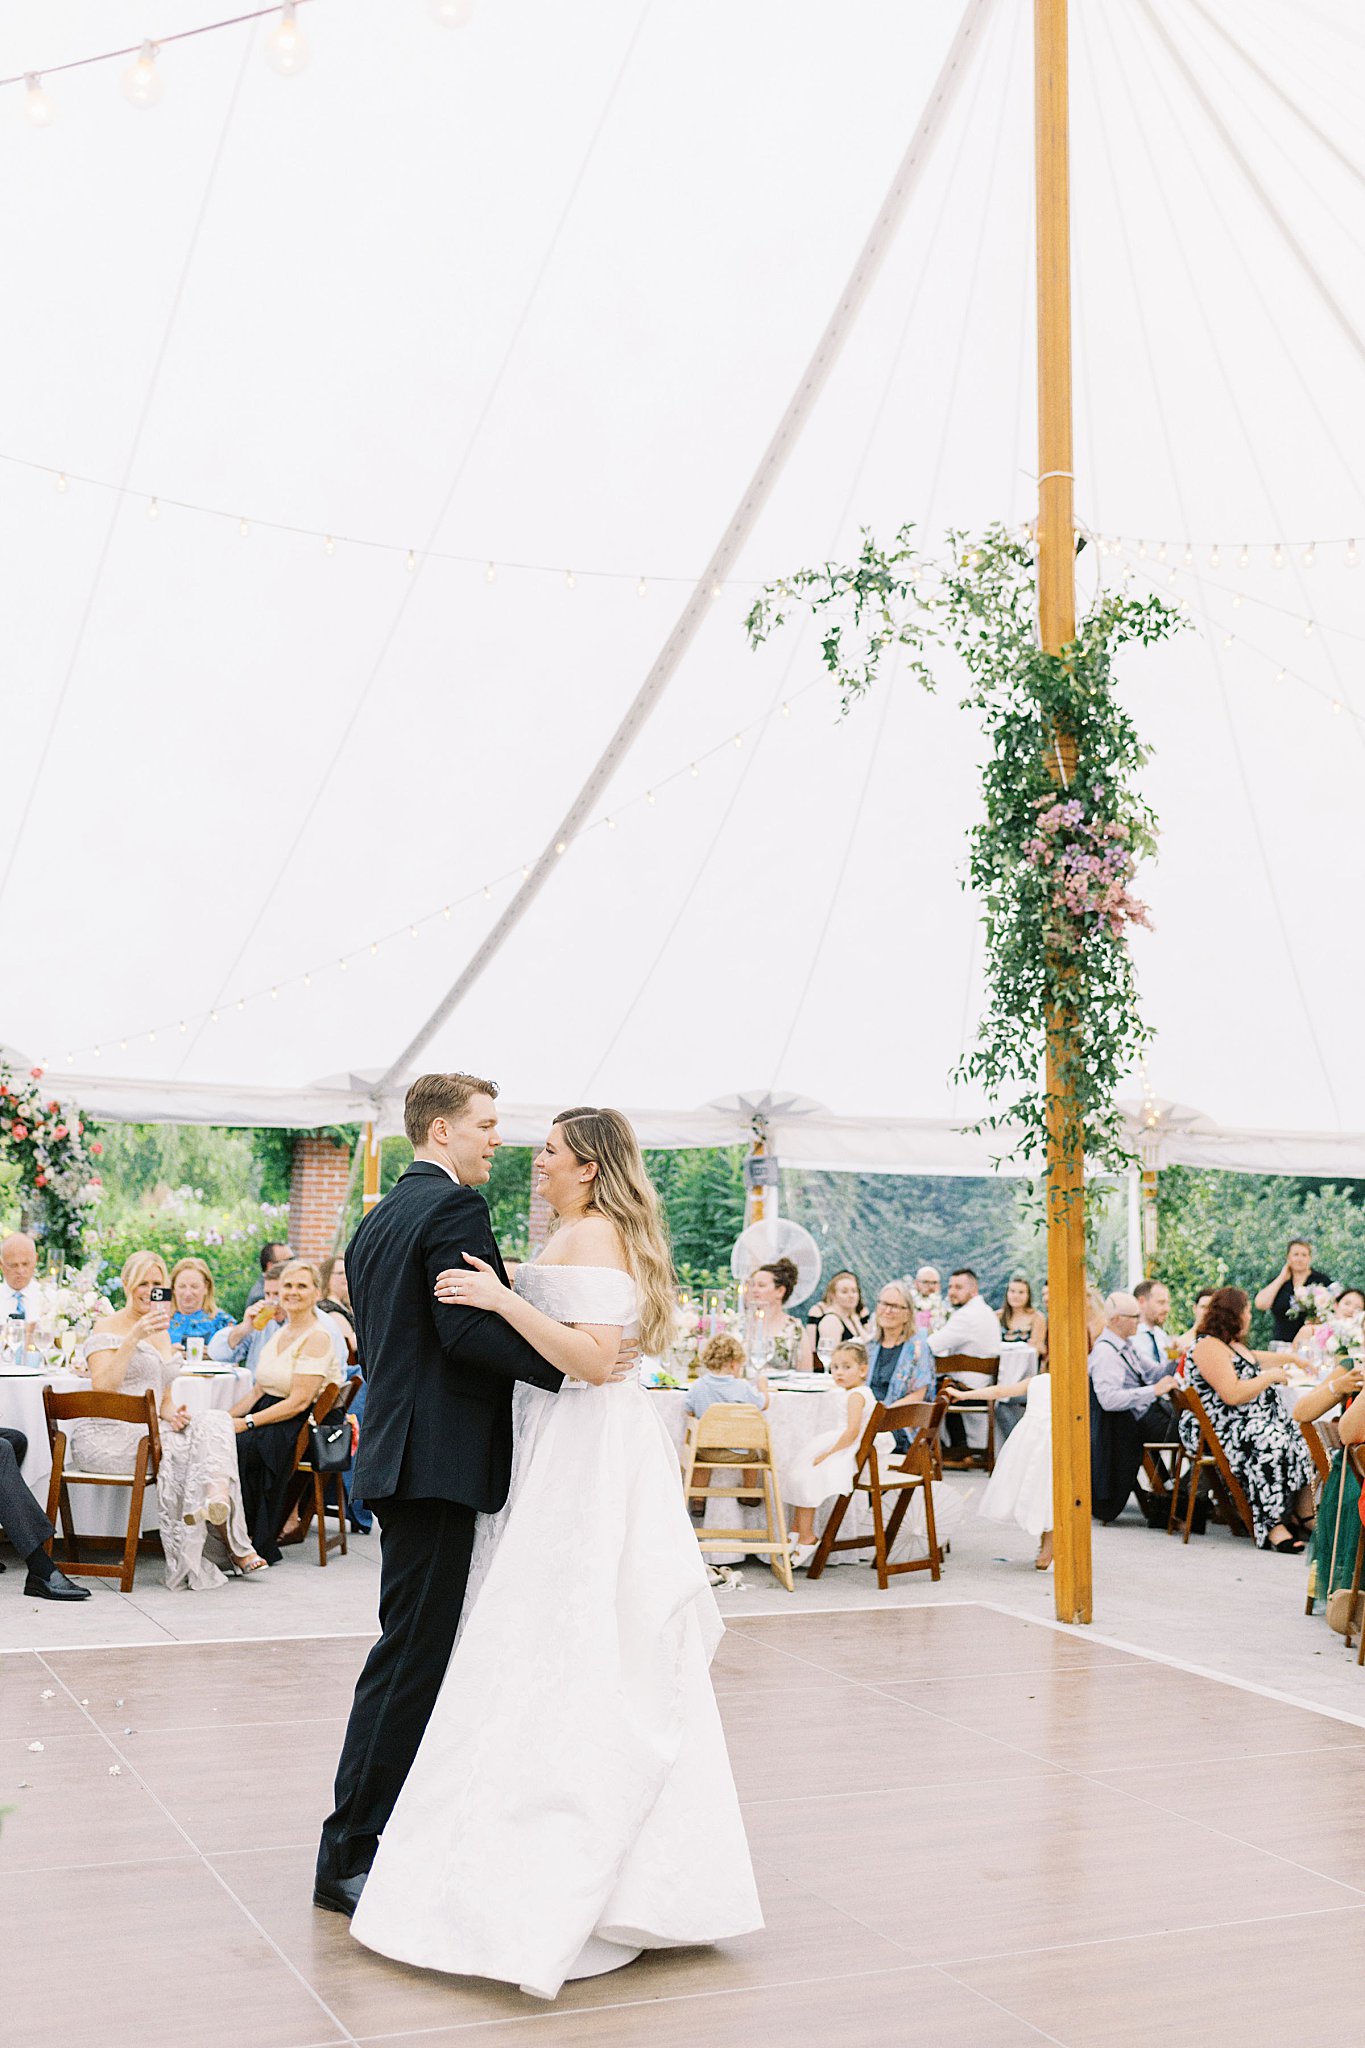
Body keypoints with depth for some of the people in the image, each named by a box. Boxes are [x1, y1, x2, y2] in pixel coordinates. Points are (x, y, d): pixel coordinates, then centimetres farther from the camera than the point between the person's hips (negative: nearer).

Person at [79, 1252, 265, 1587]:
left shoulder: (163, 1334, 22)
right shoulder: (108, 1327, 0)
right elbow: (102, 1387, -17)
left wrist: (171, 1414, 0)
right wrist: (134, 1336, -23)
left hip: (146, 1432, 6)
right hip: (104, 1434, -6)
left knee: (216, 1423, -22)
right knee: (177, 1449, -33)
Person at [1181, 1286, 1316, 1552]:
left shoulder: (1232, 1344, 19)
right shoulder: (1209, 1347, -14)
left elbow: (1254, 1360, 42)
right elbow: (1233, 1394, -24)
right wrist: (1270, 1376, -12)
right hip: (1218, 1430, -11)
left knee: (1303, 1437, -5)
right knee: (1270, 1443, -34)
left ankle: (1303, 1516, -6)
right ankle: (1271, 1527, -37)